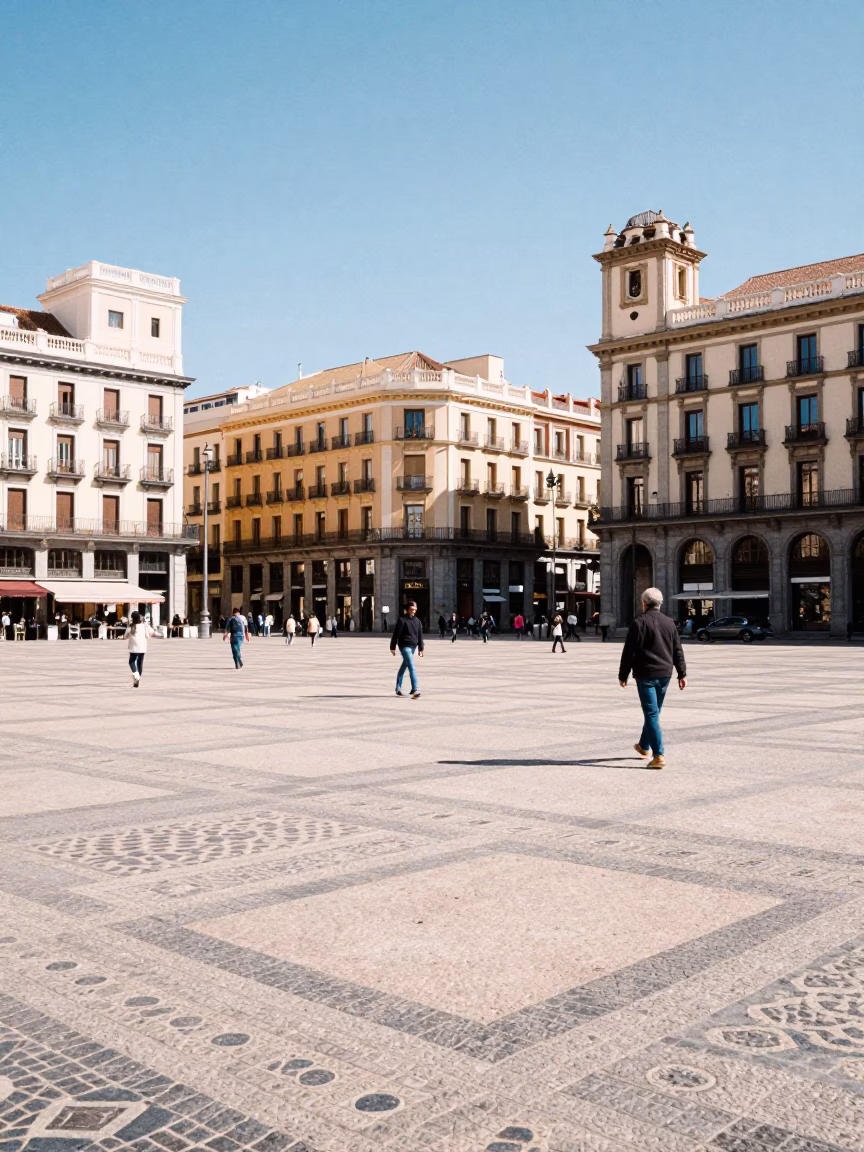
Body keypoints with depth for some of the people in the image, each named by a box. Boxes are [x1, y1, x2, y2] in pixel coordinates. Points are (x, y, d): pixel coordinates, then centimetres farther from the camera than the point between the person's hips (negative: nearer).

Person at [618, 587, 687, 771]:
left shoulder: (639, 623, -9)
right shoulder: (669, 622, 9)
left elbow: (629, 652, -10)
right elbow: (678, 651, 9)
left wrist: (623, 675, -3)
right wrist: (682, 674, 13)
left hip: (646, 674, -6)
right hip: (665, 674, 6)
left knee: (651, 714, -6)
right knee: (654, 712, 20)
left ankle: (659, 755, -13)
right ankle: (644, 746, 36)